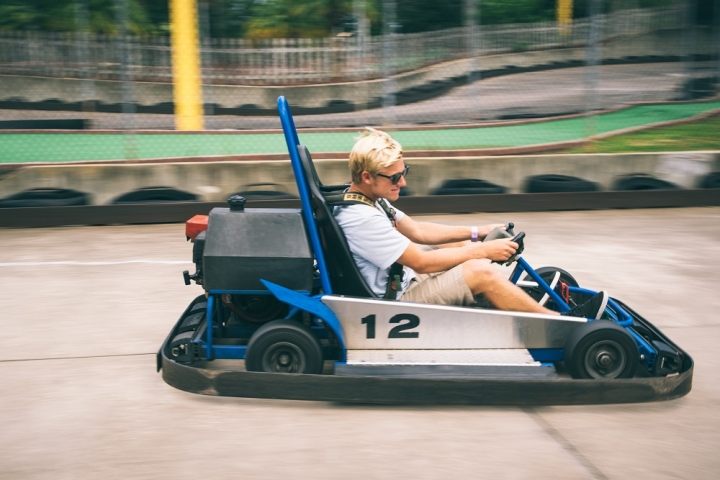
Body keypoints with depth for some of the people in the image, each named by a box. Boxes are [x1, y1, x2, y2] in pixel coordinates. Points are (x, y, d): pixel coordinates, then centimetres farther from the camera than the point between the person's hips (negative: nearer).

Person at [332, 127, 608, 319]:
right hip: (396, 302, -10)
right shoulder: (361, 219, -27)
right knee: (479, 271, -19)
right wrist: (484, 250, -17)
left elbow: (416, 231, 12)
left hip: (401, 278, 10)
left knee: (466, 246, 13)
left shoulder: (369, 198, 3)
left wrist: (477, 234, 6)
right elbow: (423, 263, -25)